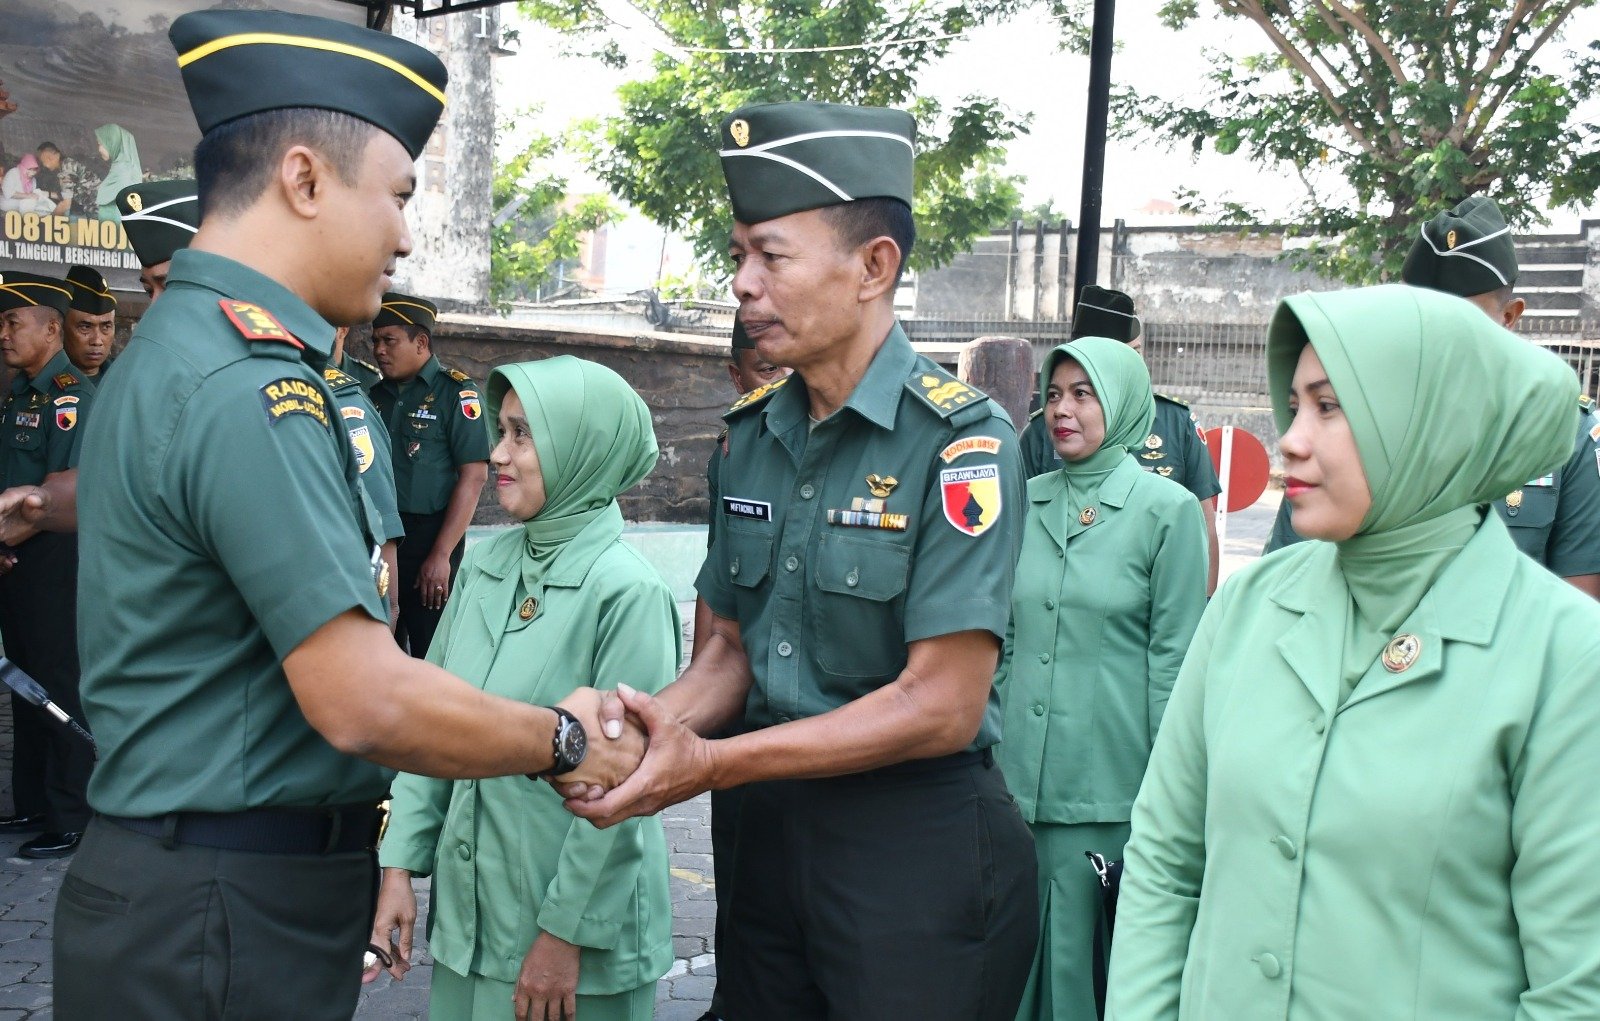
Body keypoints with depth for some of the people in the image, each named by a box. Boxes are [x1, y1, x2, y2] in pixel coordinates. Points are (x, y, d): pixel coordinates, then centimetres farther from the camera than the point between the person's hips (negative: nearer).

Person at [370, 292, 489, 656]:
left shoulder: (455, 392, -6)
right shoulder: (377, 394, 11)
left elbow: (473, 476, -11)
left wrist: (441, 555, -15)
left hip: (428, 536, -5)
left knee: (431, 652, 1)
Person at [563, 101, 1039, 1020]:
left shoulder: (960, 439, -16)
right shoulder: (754, 435, 6)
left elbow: (940, 707, -20)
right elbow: (734, 647, 10)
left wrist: (711, 763, -22)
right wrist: (654, 728, -12)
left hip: (919, 842, -6)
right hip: (774, 827, 6)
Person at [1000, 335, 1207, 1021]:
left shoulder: (1167, 509, -4)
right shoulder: (1028, 502, 8)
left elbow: (1174, 657, -3)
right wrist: (995, 744, 10)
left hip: (1110, 788, -4)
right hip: (1020, 779, 4)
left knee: (1088, 957, 5)